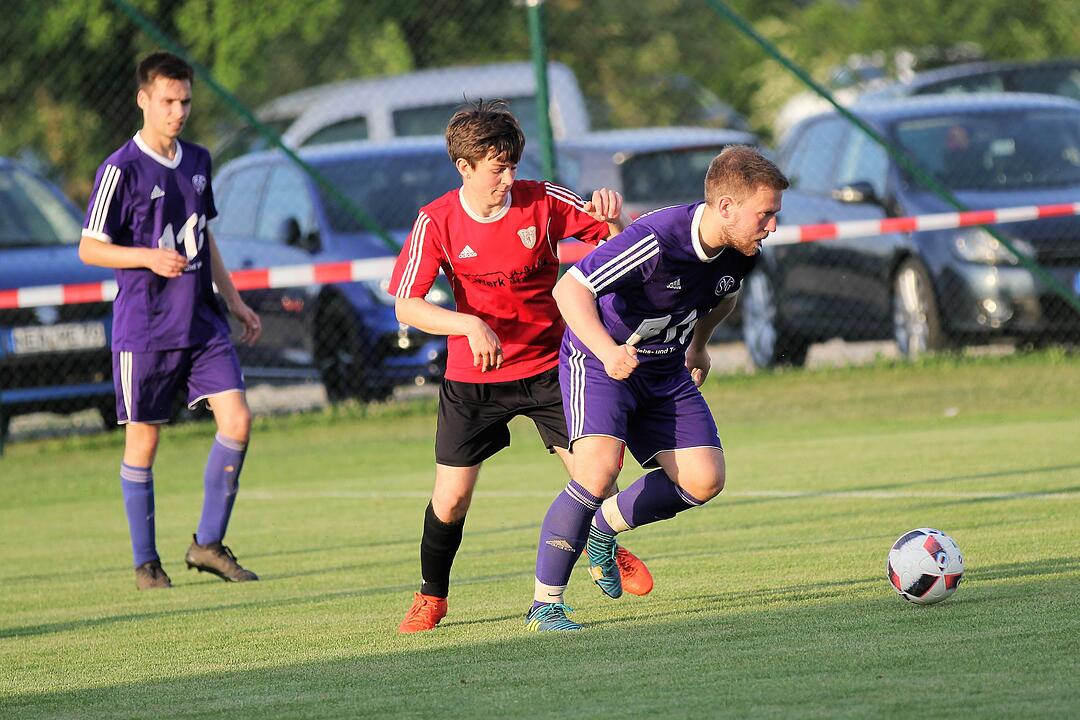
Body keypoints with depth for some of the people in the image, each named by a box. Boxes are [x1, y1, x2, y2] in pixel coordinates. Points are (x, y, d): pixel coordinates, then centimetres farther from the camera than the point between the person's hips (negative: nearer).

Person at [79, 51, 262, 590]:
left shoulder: (197, 162, 10)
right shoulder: (121, 170, -9)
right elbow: (89, 248, -7)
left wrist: (234, 300, 21)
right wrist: (148, 257, -21)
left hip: (202, 323, 5)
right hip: (144, 329, -5)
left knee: (237, 420, -7)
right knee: (143, 440, 2)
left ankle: (208, 544, 5)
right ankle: (146, 563, 13)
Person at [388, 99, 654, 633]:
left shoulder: (542, 202, -10)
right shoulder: (437, 222, -13)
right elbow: (407, 307, -18)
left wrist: (613, 218, -27)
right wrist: (470, 325, -34)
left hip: (548, 365, 1)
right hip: (473, 377, -1)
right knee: (450, 498, -5)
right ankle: (431, 597, 21)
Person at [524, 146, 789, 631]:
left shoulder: (740, 253, -8)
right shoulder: (656, 240, -32)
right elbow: (569, 289, -33)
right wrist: (608, 350, -45)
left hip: (667, 372, 7)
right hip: (599, 361, -7)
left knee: (704, 480, -5)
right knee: (600, 466, -27)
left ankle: (604, 527, 22)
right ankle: (545, 605, -19)